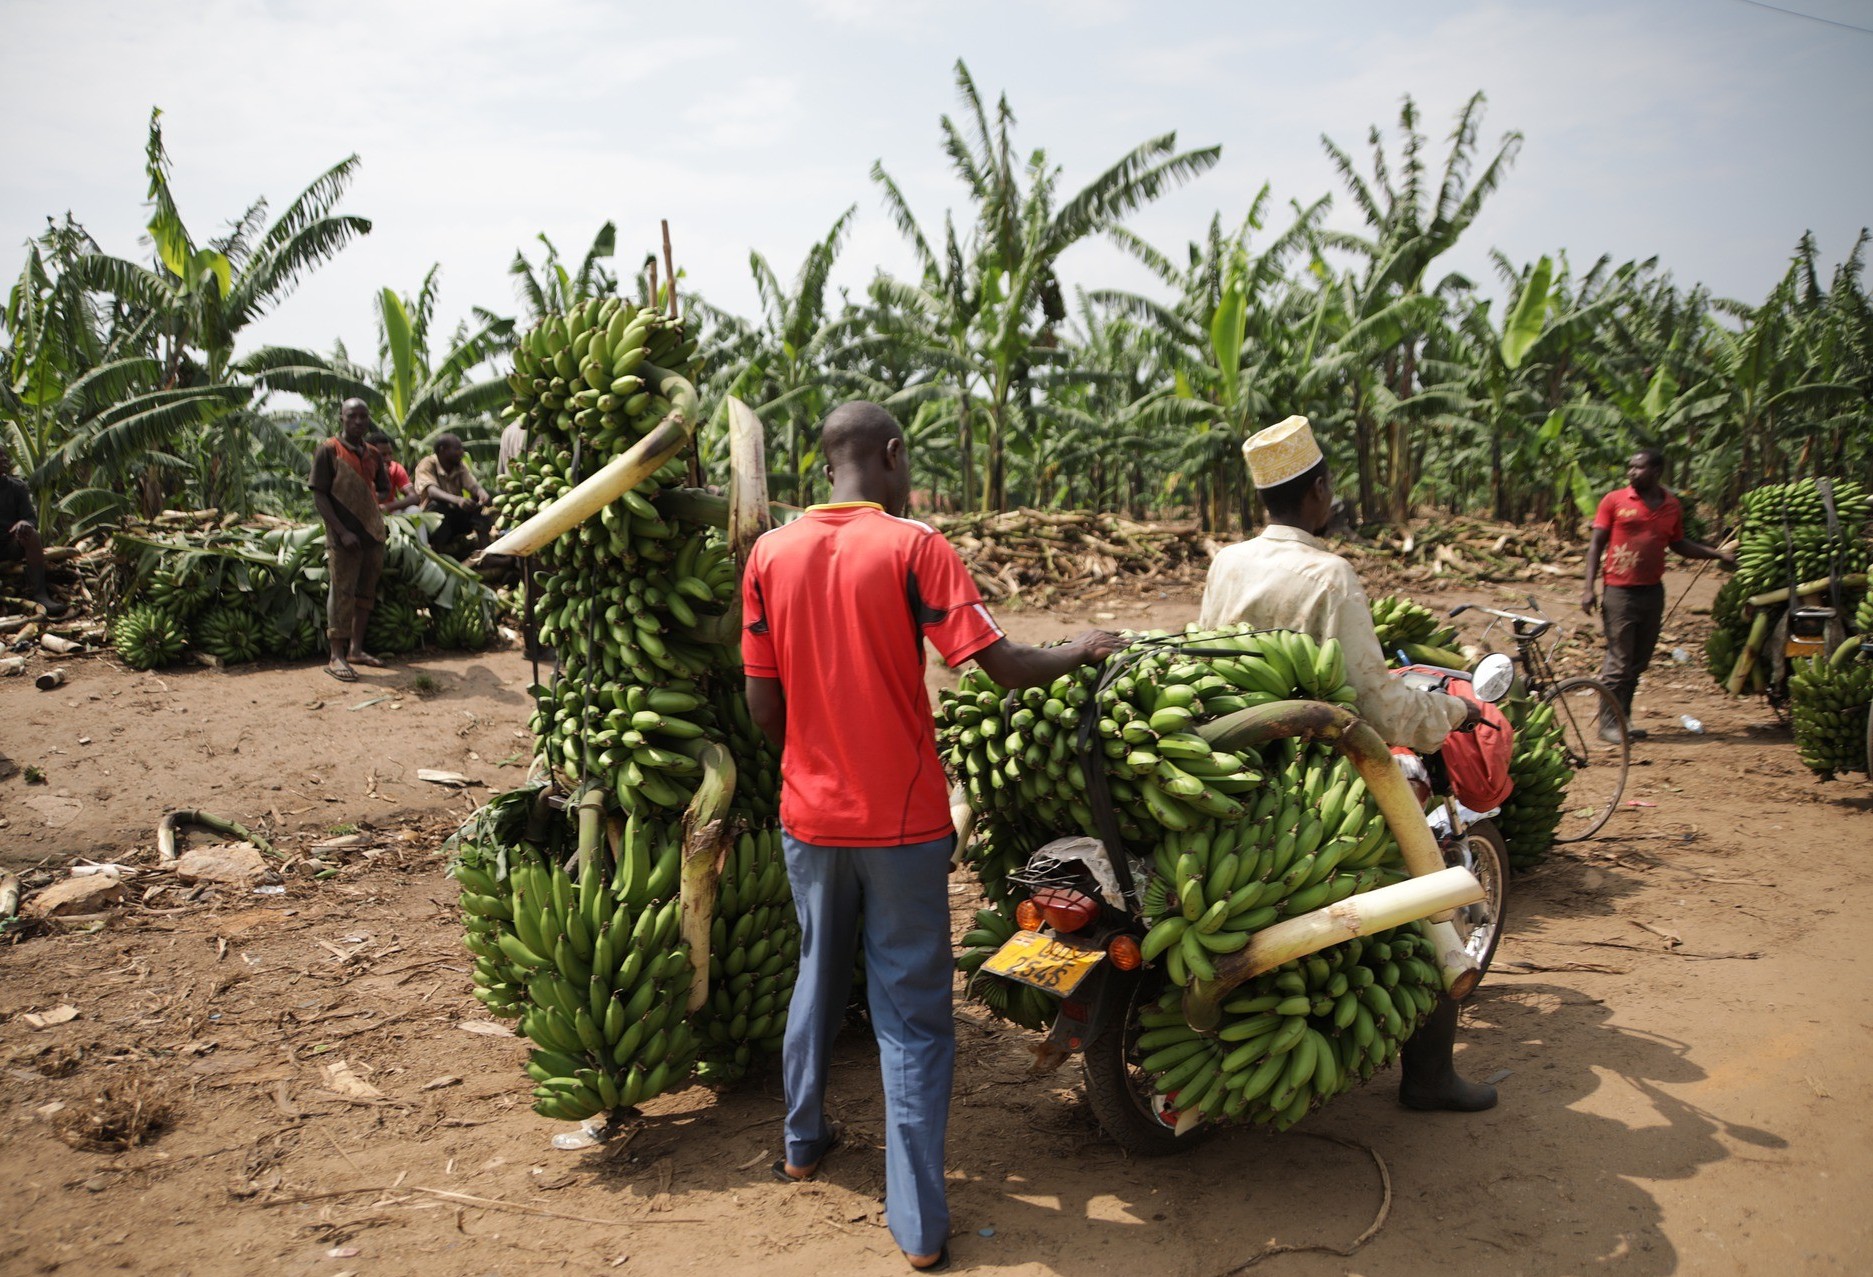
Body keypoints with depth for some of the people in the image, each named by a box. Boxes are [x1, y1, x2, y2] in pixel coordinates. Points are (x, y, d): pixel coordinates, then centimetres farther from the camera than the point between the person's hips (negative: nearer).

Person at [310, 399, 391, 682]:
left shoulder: (373, 454, 12)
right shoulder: (328, 451, -5)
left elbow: (384, 488, 24)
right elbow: (319, 496, -9)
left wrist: (375, 501, 1)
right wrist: (342, 531, -16)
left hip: (373, 533, 6)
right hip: (344, 536, -6)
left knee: (365, 593, 11)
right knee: (342, 594, -6)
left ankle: (356, 649, 22)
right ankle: (337, 657, -3)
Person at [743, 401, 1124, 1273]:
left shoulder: (770, 554, -2)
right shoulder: (912, 547, -13)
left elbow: (762, 704, 0)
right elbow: (1003, 665, -16)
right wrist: (1079, 650, 3)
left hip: (809, 815, 4)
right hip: (902, 821, -4)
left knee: (819, 975, 24)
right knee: (912, 1018, 5)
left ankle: (803, 1141, 42)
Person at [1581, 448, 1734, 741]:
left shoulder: (1672, 506, 8)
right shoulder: (1614, 501, -3)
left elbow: (1678, 543, 22)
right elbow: (1596, 544, -2)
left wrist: (1717, 553, 11)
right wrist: (1589, 588, -9)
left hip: (1653, 593, 5)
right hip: (1620, 592, -5)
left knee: (1638, 662, 10)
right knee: (1619, 662, -5)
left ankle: (1623, 720, 19)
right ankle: (1609, 724, 3)